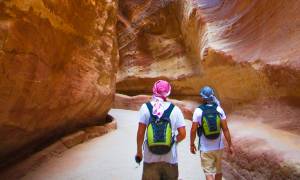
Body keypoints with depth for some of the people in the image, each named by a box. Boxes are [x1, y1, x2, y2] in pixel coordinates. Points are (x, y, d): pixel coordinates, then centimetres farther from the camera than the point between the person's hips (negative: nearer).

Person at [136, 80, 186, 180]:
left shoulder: (145, 107, -7)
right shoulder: (175, 109, -4)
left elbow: (140, 133, -7)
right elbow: (182, 134, -4)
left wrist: (139, 151, 7)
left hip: (151, 159, -1)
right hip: (170, 159, 1)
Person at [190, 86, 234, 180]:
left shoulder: (198, 111, -12)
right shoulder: (219, 109, -7)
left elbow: (193, 130, -10)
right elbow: (225, 129, -6)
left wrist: (192, 144, 4)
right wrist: (230, 145, 3)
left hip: (205, 148, -3)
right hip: (219, 147, 3)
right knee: (218, 170, 22)